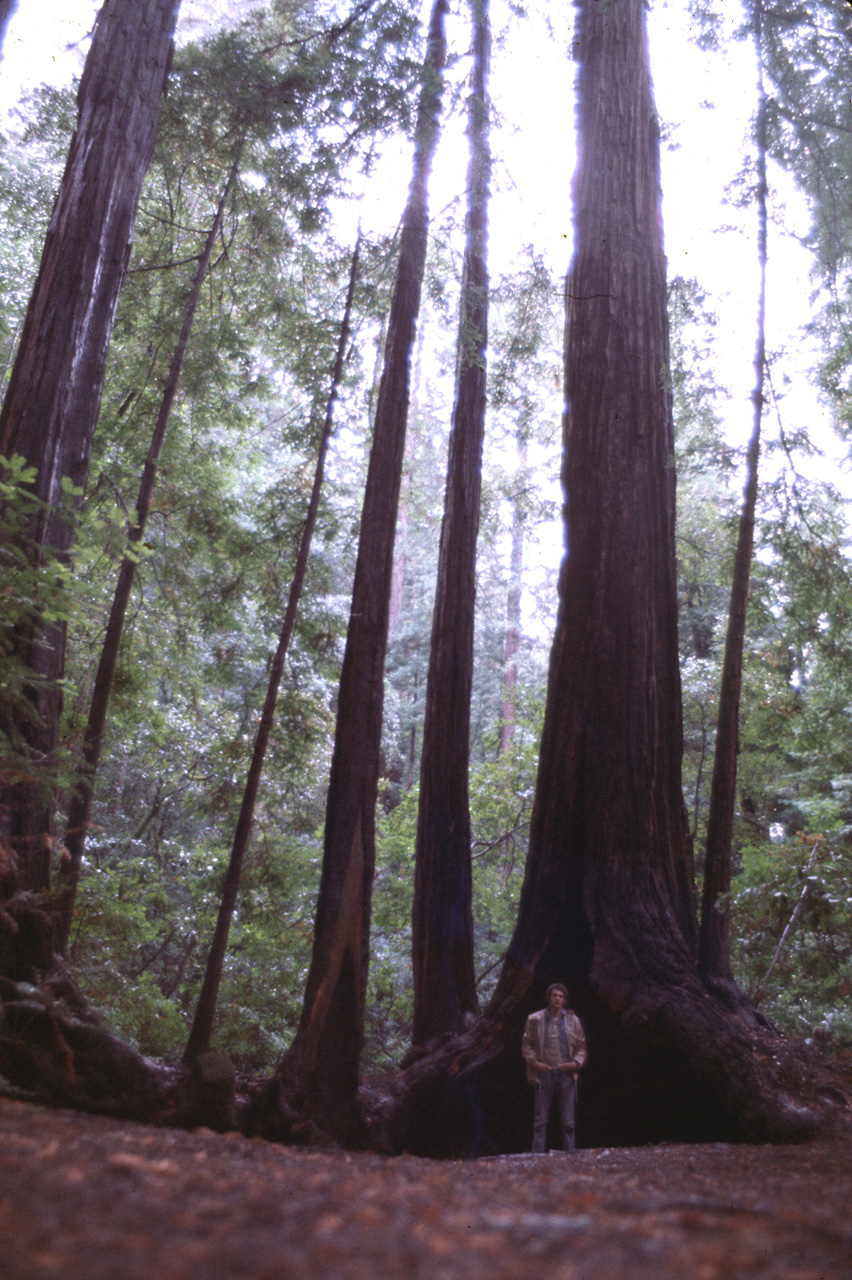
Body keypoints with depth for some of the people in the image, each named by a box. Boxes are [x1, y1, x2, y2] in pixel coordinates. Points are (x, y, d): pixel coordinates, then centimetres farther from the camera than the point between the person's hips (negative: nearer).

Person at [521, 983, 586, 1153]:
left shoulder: (573, 1020, 7)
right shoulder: (535, 1020, 3)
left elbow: (581, 1046, 11)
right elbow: (526, 1044, 7)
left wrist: (576, 1063, -6)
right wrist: (534, 1062, -8)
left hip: (566, 1074, 1)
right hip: (544, 1074, -1)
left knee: (568, 1120, 5)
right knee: (541, 1119, 2)